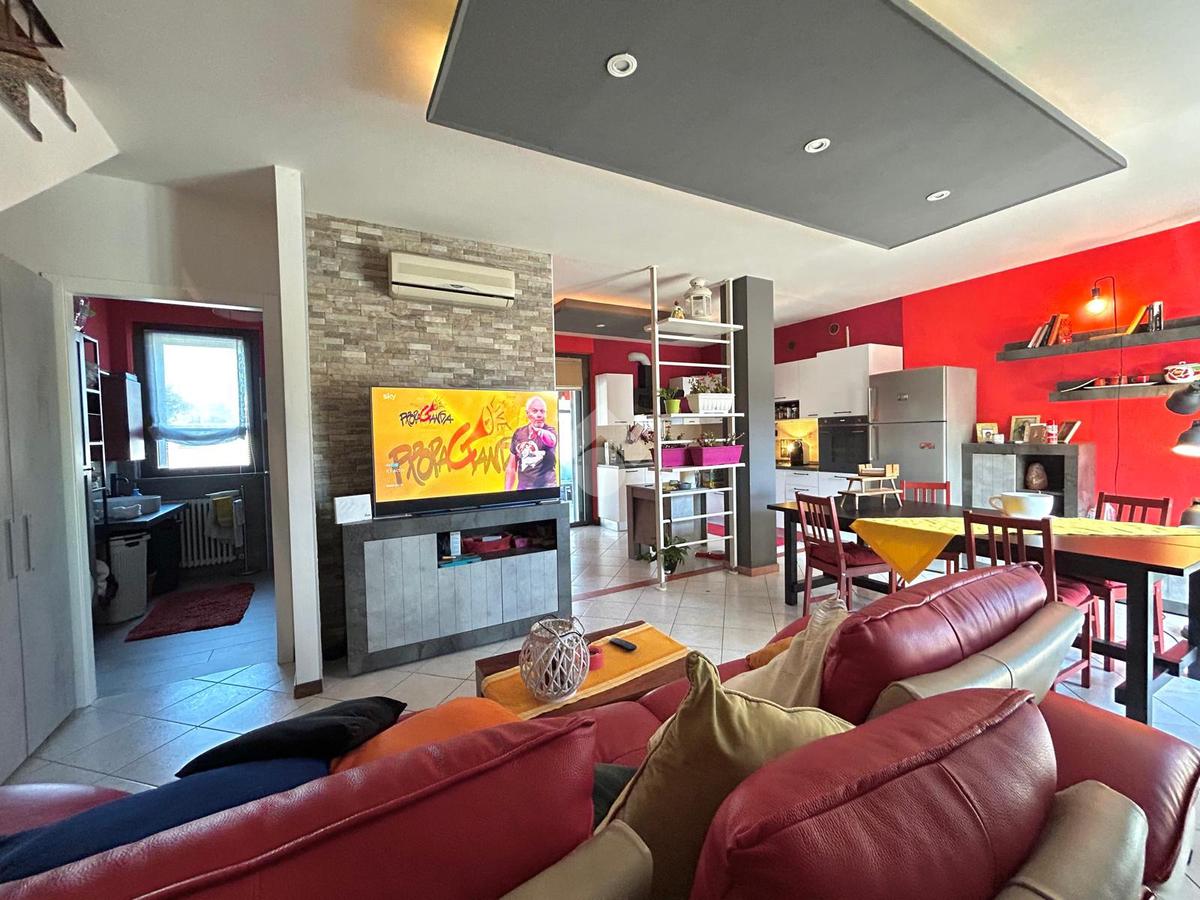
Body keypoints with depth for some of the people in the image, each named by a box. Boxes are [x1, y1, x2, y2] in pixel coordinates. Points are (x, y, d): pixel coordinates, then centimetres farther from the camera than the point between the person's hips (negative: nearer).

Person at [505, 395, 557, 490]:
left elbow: (551, 441, -30)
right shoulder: (518, 433, 7)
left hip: (546, 489, -3)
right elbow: (511, 468, 13)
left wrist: (543, 433, -51)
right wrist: (507, 493, 8)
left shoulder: (549, 430, -4)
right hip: (522, 489, 3)